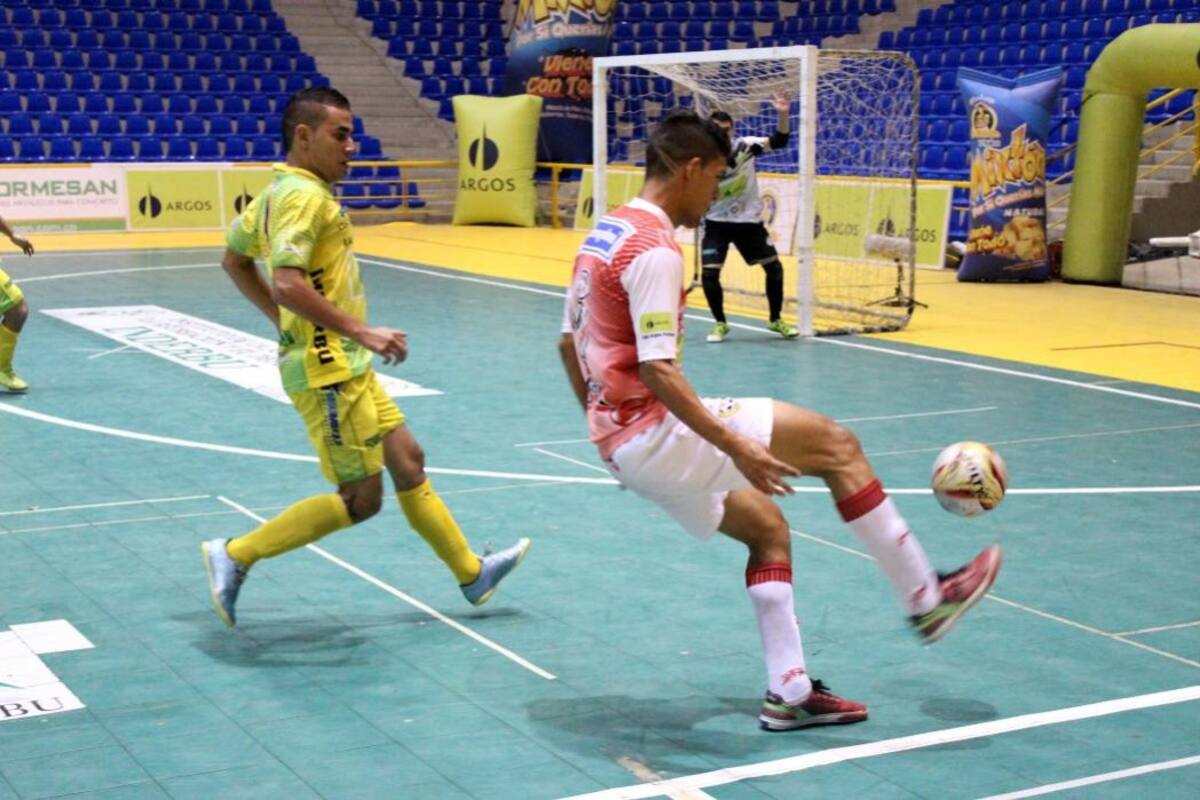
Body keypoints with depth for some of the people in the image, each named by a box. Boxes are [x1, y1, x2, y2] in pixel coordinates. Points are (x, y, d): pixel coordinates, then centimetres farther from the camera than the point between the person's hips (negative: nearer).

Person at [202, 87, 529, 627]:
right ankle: (235, 556, 5)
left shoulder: (279, 192, 12)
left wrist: (283, 320, 24)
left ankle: (471, 573, 27)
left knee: (408, 460, 16)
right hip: (327, 370, -11)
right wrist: (362, 331, -29)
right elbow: (288, 284, -31)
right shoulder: (303, 196, -19)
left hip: (346, 365, 11)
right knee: (361, 498, -2)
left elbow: (234, 261, 23)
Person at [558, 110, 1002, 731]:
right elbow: (656, 371, -26)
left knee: (766, 528, 18)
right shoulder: (655, 250, -18)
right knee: (834, 444, -4)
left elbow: (569, 343, 19)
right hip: (654, 432, -10)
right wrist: (735, 445, -26)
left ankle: (789, 693, 17)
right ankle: (926, 599, 6)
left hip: (619, 440, 10)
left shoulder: (603, 234, 12)